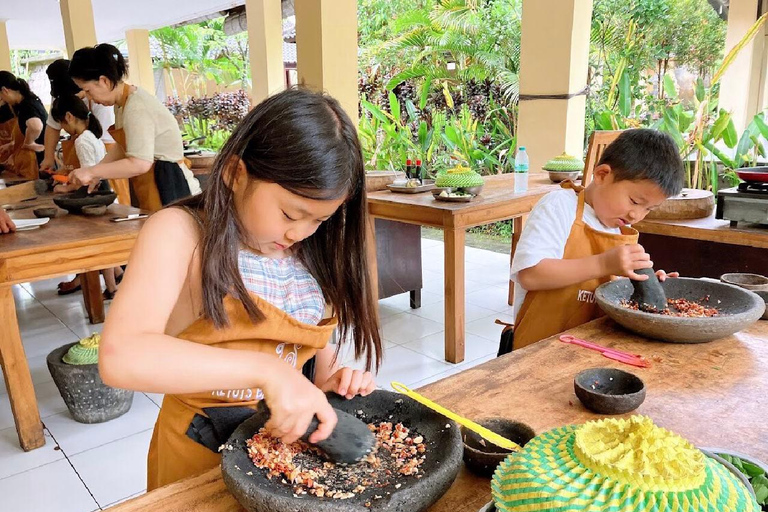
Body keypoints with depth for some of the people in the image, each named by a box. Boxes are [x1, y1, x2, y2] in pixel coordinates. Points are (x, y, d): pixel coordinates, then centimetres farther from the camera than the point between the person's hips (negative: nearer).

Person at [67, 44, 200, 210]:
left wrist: (92, 171, -16)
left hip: (168, 187, -9)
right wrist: (96, 173, 6)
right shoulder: (122, 103, 10)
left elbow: (139, 164, -25)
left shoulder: (136, 108, -19)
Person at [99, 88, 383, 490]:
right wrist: (266, 371, -40)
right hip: (199, 455, -4)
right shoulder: (179, 234, -18)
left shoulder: (310, 250, -3)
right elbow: (120, 357, -33)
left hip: (291, 439, 5)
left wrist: (330, 383, -13)